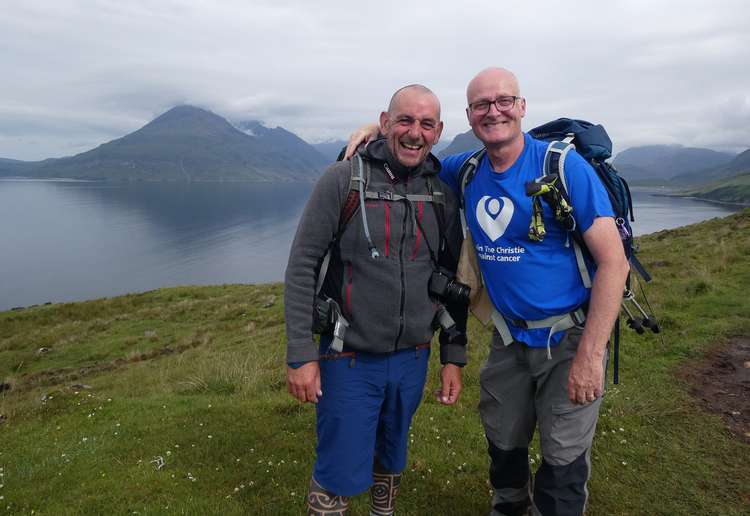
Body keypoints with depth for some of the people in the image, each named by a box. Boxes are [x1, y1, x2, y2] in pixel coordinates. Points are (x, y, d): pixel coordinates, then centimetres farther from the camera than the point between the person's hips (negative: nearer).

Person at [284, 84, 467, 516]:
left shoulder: (444, 193, 2)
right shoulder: (343, 180, -10)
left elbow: (453, 279, 7)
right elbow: (302, 268, -10)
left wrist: (454, 356, 6)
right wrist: (301, 355, -12)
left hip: (412, 358, 4)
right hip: (349, 359, -3)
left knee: (391, 463, 21)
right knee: (340, 477, 5)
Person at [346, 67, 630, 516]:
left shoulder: (565, 166, -17)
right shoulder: (468, 171, -1)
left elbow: (613, 260, -19)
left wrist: (590, 355, -22)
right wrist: (380, 129, -3)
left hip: (570, 338, -5)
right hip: (510, 337, 5)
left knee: (564, 464, 9)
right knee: (503, 441, 22)